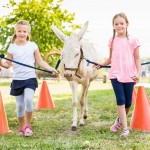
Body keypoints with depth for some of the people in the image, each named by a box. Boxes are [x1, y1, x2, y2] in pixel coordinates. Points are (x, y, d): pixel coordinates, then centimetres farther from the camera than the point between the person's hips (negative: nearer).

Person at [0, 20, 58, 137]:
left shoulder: (33, 46, 3)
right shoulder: (12, 47, 4)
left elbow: (40, 62, 5)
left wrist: (51, 69, -6)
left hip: (30, 78, -1)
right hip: (17, 80, 2)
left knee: (28, 100, -22)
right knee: (20, 105, 4)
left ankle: (28, 125, -3)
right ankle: (21, 128, 24)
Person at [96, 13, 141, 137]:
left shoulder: (133, 40, 1)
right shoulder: (112, 41, 8)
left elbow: (137, 59, 1)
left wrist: (138, 73, -11)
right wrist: (100, 65, 3)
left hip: (129, 75, 0)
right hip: (116, 74, 1)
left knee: (128, 102, 7)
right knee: (121, 100, -10)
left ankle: (120, 120, 33)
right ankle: (125, 128, -6)